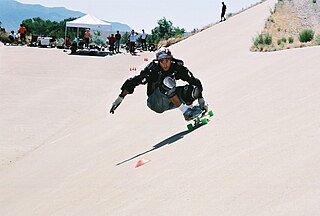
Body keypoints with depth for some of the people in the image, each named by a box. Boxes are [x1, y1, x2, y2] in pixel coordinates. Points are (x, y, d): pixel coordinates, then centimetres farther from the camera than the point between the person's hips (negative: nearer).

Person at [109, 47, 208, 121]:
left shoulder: (177, 68, -13)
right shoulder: (153, 69, -21)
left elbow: (195, 82, -10)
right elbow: (133, 82, -21)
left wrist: (201, 100, -16)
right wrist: (120, 98, -24)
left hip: (170, 101, 3)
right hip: (156, 104, -3)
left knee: (193, 89, -23)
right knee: (167, 81, -33)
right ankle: (186, 113, -32)